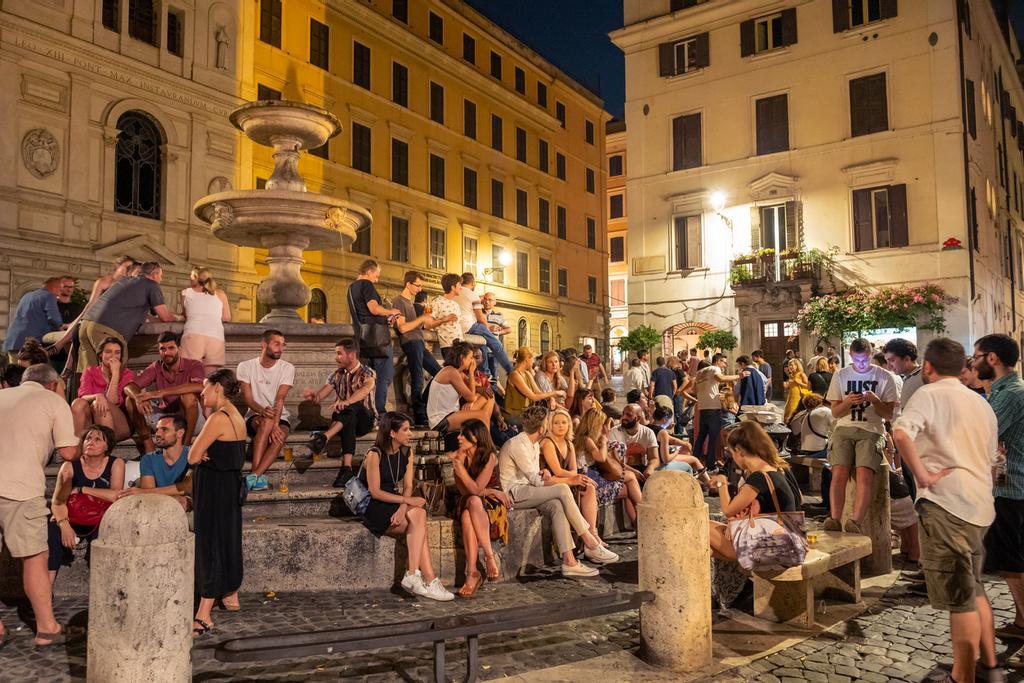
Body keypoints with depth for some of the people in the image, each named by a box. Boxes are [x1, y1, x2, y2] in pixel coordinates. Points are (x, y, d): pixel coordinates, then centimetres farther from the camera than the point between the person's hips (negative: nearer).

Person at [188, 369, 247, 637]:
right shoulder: (236, 416, 11)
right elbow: (225, 452, 10)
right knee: (228, 539, 19)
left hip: (213, 488, -9)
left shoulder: (218, 418, -19)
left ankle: (204, 615, -3)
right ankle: (231, 596, 34)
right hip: (230, 485, 9)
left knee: (209, 544, -6)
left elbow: (193, 457, -19)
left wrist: (198, 451, 2)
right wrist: (203, 451, -10)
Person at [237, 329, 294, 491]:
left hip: (281, 417, 1)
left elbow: (280, 398, -13)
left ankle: (253, 477, -35)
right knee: (266, 422, -36)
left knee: (280, 435, -34)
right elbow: (248, 399, -9)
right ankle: (259, 478, -37)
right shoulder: (246, 366, -1)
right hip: (255, 416, -1)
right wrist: (263, 411, -31)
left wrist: (275, 423, -29)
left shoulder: (287, 368, -1)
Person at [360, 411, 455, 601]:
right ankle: (429, 580, -27)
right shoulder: (374, 455, -16)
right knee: (418, 524, -26)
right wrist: (408, 501, -21)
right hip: (374, 509, -6)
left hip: (394, 503, 6)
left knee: (419, 515, -27)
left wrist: (403, 508, -20)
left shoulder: (407, 452, 4)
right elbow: (375, 492, -18)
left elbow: (408, 486, 0)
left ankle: (413, 576, -29)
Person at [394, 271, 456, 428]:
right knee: (417, 380, -10)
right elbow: (402, 327, -17)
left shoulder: (410, 302, 24)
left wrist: (444, 319, 11)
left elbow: (425, 325, 22)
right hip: (411, 343, -10)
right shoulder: (399, 301, -6)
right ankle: (420, 420, -7)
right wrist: (422, 318, -12)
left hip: (419, 344, 10)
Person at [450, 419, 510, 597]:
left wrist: (459, 465, -21)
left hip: (492, 504, -3)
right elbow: (463, 490, -6)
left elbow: (475, 489, -20)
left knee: (474, 502, -37)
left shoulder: (490, 456, -13)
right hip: (468, 503, 3)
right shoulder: (459, 456, -3)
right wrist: (491, 491, -13)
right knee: (466, 516, -34)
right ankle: (472, 573, -37)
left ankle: (490, 556, -32)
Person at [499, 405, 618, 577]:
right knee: (563, 490, -23)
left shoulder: (534, 444, 15)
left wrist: (544, 476, -6)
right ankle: (590, 543, -18)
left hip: (526, 489, 8)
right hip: (513, 493, -8)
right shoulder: (517, 445, -15)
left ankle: (569, 561, -30)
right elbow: (535, 480, -16)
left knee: (557, 506, -22)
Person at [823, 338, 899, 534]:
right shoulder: (840, 375, 14)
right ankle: (835, 520, -30)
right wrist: (848, 402, -7)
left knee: (864, 475, -26)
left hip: (872, 431, -2)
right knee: (839, 472, -23)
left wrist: (875, 401, -11)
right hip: (844, 429, 2)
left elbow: (889, 415, 9)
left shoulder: (885, 377, 8)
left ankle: (855, 522, -37)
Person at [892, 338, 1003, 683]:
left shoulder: (929, 394, -7)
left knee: (959, 597, -1)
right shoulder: (981, 403, 18)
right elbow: (992, 460, 25)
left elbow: (901, 433, -27)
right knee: (973, 589, 21)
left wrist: (922, 475, -19)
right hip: (980, 504, 8)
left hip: (945, 503, -8)